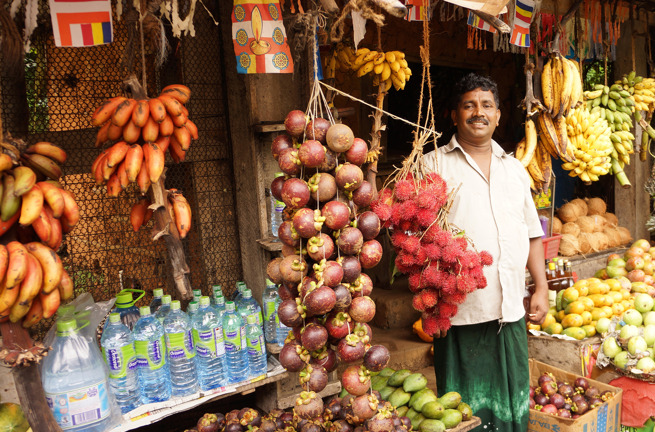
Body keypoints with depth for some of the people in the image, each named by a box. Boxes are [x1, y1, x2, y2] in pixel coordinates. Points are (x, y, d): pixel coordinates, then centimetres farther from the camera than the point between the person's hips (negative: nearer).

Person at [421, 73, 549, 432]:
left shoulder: (514, 168, 16)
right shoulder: (433, 165, -1)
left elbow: (532, 233, 20)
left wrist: (541, 287, 12)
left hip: (511, 310, 5)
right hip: (460, 311, -4)